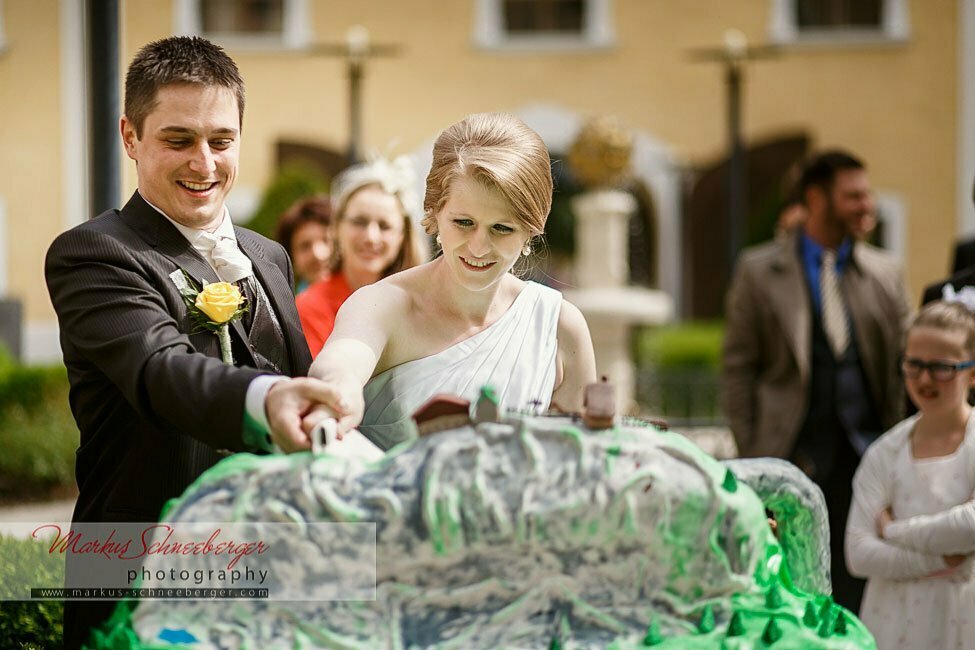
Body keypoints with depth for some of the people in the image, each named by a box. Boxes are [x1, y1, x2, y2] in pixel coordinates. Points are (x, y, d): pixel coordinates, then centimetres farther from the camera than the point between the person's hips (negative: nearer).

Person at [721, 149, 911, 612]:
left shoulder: (884, 272, 10)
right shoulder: (759, 271, 2)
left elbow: (904, 364, 12)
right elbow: (737, 369, 2)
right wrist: (749, 453, -4)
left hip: (864, 451, 2)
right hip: (792, 451, -2)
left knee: (854, 586, 1)